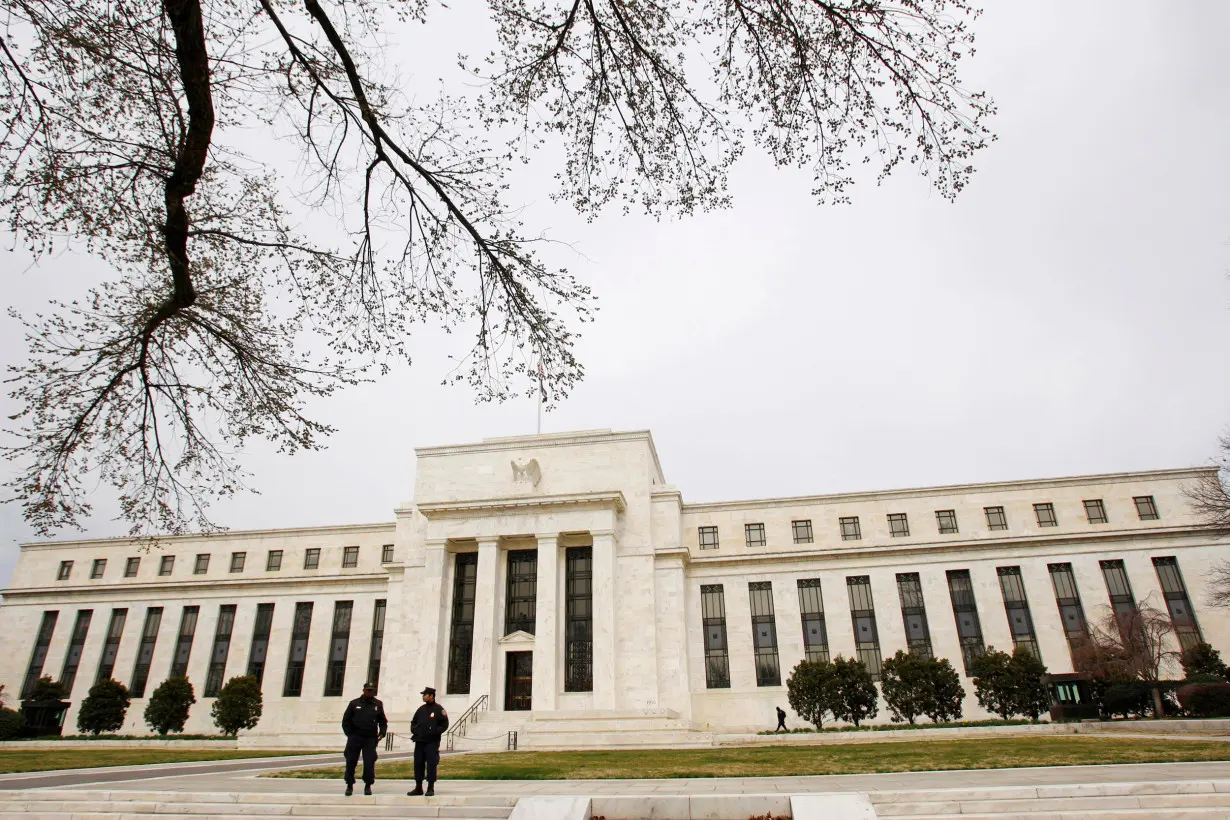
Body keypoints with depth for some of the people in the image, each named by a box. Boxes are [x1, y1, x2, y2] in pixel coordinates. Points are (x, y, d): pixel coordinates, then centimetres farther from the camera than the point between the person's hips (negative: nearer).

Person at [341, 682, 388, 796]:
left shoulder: (378, 705, 8)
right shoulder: (354, 703, 4)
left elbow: (383, 721, 15)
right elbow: (345, 720, 6)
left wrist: (382, 733, 2)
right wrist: (349, 734, -2)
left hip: (370, 739, 0)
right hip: (355, 738, 0)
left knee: (369, 763, -4)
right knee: (350, 762, 2)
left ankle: (368, 786, 12)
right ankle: (349, 785, 19)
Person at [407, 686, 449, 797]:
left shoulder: (439, 709, -4)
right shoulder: (421, 709, 14)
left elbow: (444, 724, -6)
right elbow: (413, 722, 24)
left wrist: (434, 732, -15)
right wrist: (414, 730, 5)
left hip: (432, 742, -6)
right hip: (419, 741, 6)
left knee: (431, 764, -4)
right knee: (418, 764, 8)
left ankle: (430, 788, 4)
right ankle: (418, 788, 19)